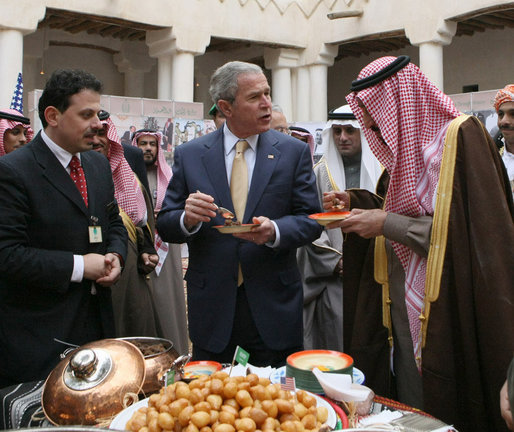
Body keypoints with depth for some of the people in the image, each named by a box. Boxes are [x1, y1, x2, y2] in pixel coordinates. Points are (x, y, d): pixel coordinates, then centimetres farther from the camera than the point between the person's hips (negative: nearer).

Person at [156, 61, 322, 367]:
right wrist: (187, 218, -20)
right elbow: (165, 225, 3)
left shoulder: (294, 152, 2)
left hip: (273, 306, 0)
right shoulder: (189, 155, 2)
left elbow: (311, 220, -1)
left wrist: (274, 231, -20)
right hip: (211, 304, 1)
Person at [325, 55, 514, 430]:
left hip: (442, 314, -8)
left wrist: (387, 224, -18)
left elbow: (469, 231, -21)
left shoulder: (458, 136, -14)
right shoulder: (409, 143, 12)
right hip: (406, 308, 8)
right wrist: (357, 204, 7)